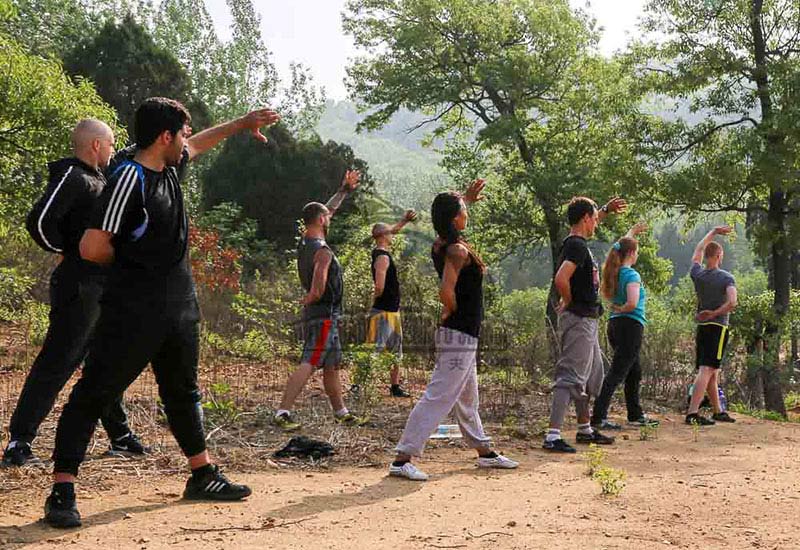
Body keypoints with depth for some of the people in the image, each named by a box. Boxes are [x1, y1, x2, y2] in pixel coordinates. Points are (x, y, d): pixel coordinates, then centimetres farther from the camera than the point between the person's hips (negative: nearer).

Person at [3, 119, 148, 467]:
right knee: (56, 364, -10)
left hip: (104, 289, 10)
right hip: (79, 288, -10)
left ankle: (120, 436, 28)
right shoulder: (70, 176, -12)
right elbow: (39, 222, -24)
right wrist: (66, 252, -11)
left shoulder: (97, 179, 17)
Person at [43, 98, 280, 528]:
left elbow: (198, 145, 33)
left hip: (179, 307, 9)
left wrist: (242, 123, 35)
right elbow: (92, 248, -20)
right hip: (132, 311, -9)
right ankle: (62, 490, -3)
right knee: (93, 393, -6)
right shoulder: (129, 179, -18)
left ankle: (203, 476, 30)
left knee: (183, 392, 18)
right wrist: (135, 260, -4)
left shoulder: (170, 167, 8)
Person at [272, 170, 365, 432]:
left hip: (318, 314, 10)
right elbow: (318, 290, -28)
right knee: (308, 365, -13)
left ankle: (340, 411, 27)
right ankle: (282, 412, -17)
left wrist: (344, 190, 31)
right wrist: (308, 300, -8)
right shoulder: (322, 251, -18)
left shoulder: (305, 243, 10)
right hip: (324, 315, -10)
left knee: (332, 366, 17)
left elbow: (328, 210, 25)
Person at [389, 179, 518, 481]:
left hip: (460, 335, 10)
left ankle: (485, 452, 36)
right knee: (438, 397, -10)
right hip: (460, 335, -10)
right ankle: (402, 459, -10)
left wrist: (465, 199, 30)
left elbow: (449, 219, 32)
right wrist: (454, 312, -12)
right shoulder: (458, 250, -20)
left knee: (467, 398, 21)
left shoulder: (440, 244, 7)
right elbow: (446, 291, -31)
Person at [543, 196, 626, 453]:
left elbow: (589, 223, 39)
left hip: (587, 320, 10)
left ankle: (585, 429, 31)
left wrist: (607, 210, 33)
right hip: (578, 319, -10)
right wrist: (569, 302, -16)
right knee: (571, 376, -12)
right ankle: (553, 436, -14)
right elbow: (561, 279, -32)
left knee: (592, 374, 20)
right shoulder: (577, 246, -17)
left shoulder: (577, 242, 12)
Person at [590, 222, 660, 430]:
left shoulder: (614, 272, 10)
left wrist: (632, 232, 41)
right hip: (631, 325, -9)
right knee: (616, 374, -10)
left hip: (615, 325, 9)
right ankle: (598, 418, -14)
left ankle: (636, 415, 31)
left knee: (634, 372, 21)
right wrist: (620, 309, -8)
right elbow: (632, 303, -27)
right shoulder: (632, 275, -14)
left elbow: (622, 247, 32)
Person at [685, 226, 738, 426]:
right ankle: (692, 413, -21)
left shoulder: (698, 275, 5)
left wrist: (713, 233, 31)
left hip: (702, 327, 6)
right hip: (718, 327, -6)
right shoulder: (726, 278, -9)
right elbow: (732, 302, -24)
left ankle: (718, 412, 28)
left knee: (712, 372, 16)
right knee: (707, 370, -12)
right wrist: (714, 314, -10)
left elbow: (697, 252, 24)